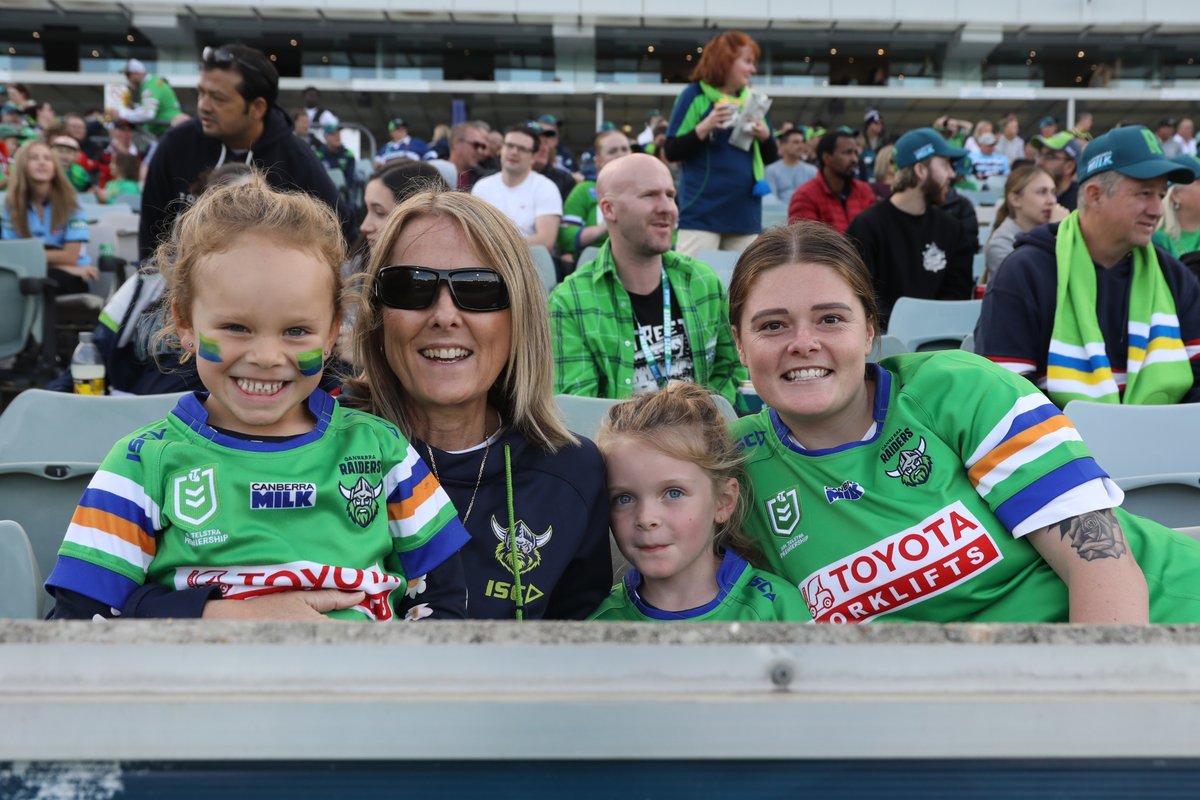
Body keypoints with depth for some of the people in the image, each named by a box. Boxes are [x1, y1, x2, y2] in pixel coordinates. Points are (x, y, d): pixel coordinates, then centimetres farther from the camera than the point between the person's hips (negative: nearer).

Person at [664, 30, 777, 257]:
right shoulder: (695, 95, -2)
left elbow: (771, 158, 17)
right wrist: (704, 127, -19)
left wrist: (765, 136, -4)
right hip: (702, 213, -5)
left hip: (745, 213, 5)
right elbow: (671, 152, -7)